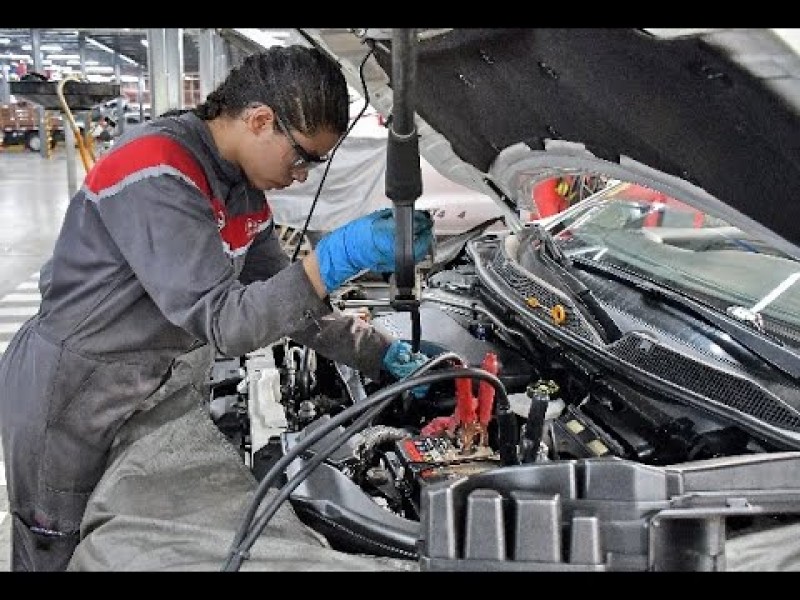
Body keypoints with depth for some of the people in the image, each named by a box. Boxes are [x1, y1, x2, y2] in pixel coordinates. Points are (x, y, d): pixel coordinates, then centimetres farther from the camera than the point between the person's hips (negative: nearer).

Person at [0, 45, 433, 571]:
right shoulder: (156, 176, -27)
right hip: (66, 401, -8)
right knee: (65, 556, 10)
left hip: (140, 394, 8)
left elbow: (285, 299, 7)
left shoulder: (244, 187, 2)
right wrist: (339, 259, -37)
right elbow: (220, 321, -31)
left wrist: (383, 353, -1)